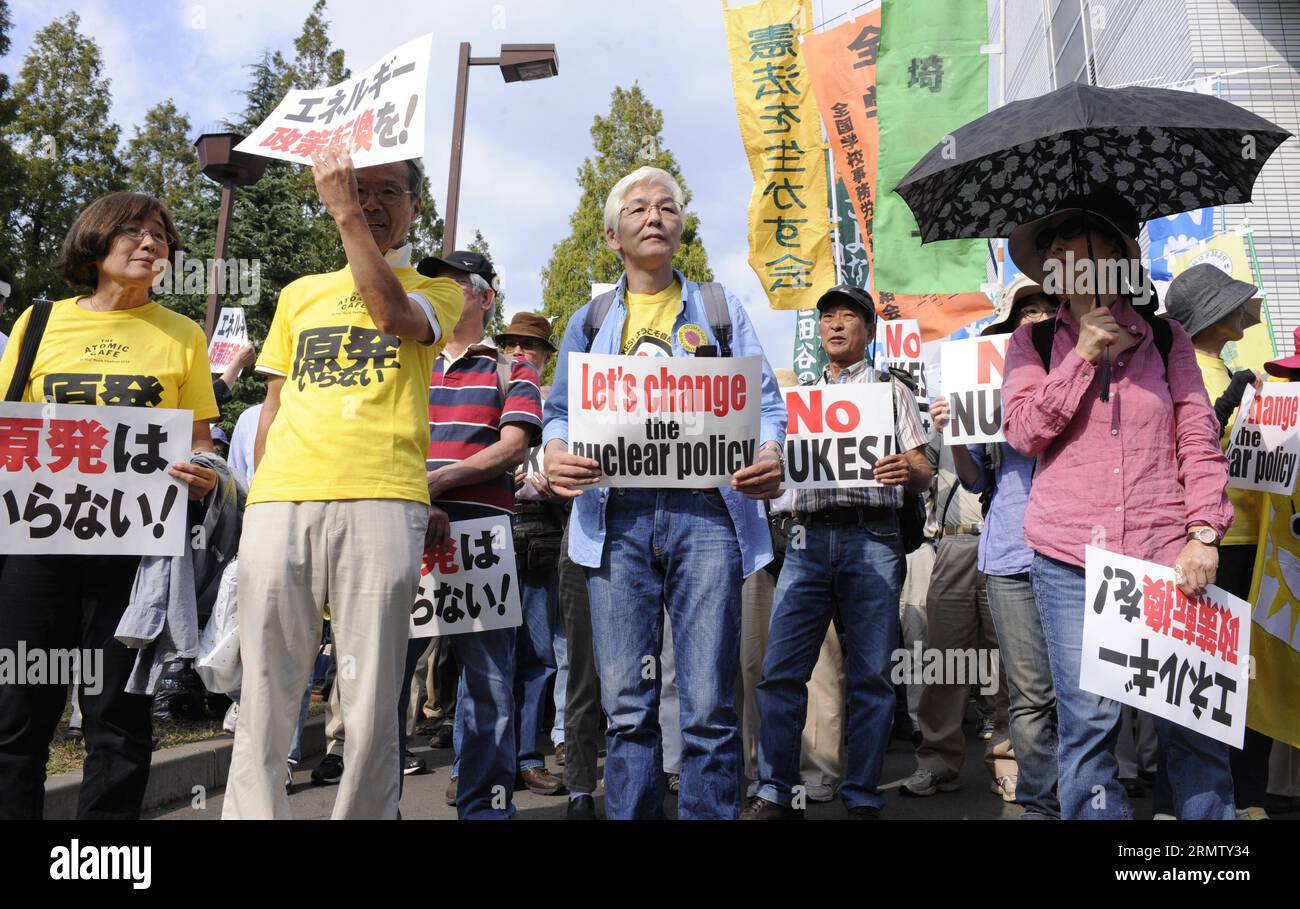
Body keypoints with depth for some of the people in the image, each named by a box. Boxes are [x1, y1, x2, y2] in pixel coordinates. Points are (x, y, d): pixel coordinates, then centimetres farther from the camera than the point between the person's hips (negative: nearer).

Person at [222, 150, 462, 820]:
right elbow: (272, 408, 23)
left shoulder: (436, 291, 15)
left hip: (381, 501, -3)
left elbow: (393, 314, -10)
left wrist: (344, 213, -5)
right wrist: (258, 500, 12)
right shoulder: (301, 293, 25)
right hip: (279, 501, 3)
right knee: (265, 698, 2)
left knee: (370, 703, -3)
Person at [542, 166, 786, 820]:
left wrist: (770, 454, -11)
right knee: (626, 705, 2)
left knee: (709, 703, -4)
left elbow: (765, 401, 11)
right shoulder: (589, 321, 21)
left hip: (705, 509, -1)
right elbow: (560, 411, 17)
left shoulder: (719, 309, 17)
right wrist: (554, 452, -7)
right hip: (616, 513, 2)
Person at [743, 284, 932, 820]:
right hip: (808, 536, 2)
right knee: (780, 670, -4)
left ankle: (862, 800, 12)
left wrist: (908, 472, -17)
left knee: (870, 676, 0)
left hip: (872, 538, -2)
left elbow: (923, 475, 6)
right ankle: (776, 794, 8)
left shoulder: (891, 390, 15)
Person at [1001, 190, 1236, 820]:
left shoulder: (1166, 337, 12)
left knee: (1191, 726, 1)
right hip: (1069, 559, 0)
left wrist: (1203, 534, -3)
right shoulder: (1034, 342, 11)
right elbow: (1023, 431, -2)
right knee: (1087, 722, 0)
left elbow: (1200, 439, 7)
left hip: (1165, 555, 1)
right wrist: (1084, 355, -6)